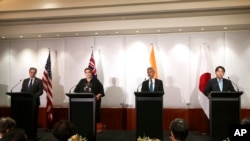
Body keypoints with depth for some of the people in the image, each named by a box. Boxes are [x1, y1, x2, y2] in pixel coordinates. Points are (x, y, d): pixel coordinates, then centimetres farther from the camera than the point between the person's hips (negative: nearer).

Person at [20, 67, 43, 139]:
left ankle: (33, 134, 5)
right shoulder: (25, 81, 17)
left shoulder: (39, 81, 3)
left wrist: (34, 96, -19)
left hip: (34, 101, -3)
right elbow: (22, 91, 14)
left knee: (34, 118, -1)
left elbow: (41, 91, -5)